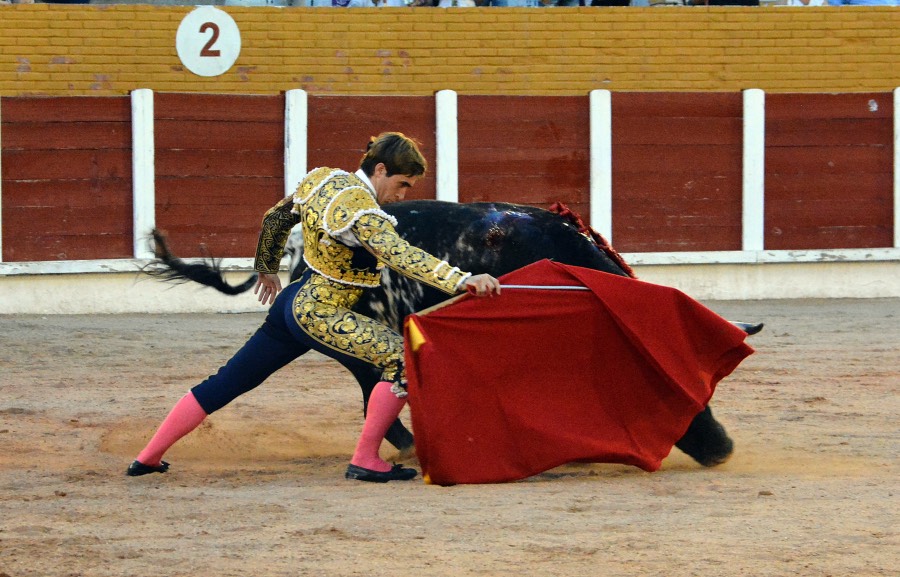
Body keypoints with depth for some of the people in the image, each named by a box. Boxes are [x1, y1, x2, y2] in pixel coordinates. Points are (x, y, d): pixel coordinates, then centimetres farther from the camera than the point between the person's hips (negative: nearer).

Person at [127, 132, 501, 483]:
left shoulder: (322, 180, 6)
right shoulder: (361, 210, -21)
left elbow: (274, 219, 20)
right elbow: (399, 256, -35)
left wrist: (267, 268, 37)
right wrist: (461, 281, -44)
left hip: (291, 303, 9)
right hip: (320, 318, -9)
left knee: (228, 382, 18)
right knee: (401, 360, -15)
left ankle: (148, 457, 24)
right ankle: (365, 461, -10)